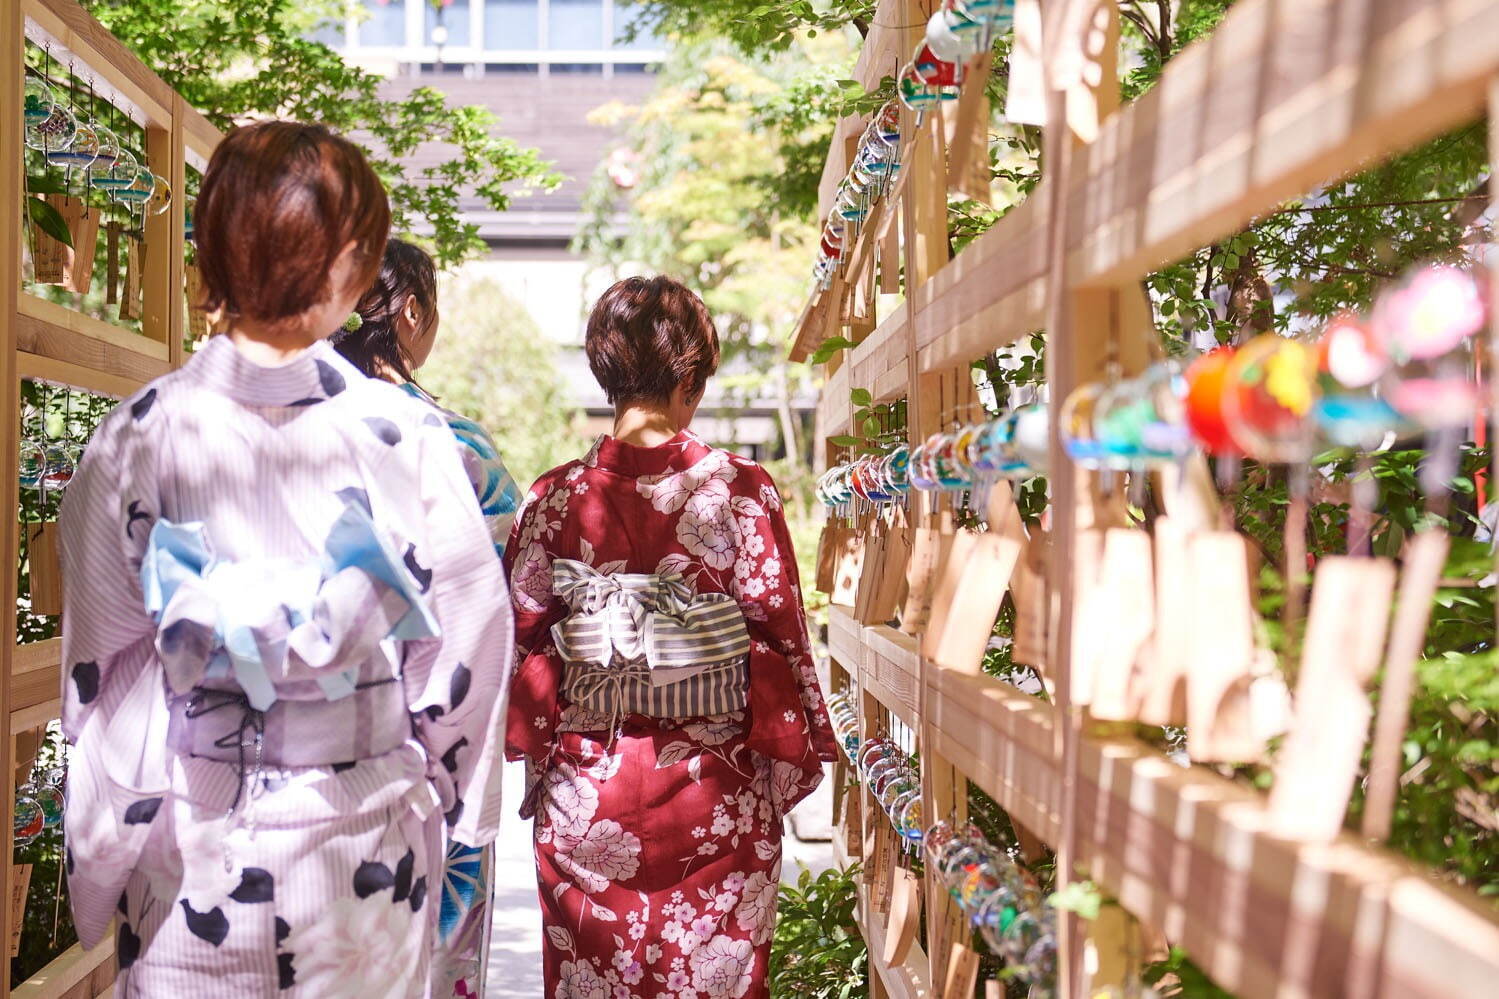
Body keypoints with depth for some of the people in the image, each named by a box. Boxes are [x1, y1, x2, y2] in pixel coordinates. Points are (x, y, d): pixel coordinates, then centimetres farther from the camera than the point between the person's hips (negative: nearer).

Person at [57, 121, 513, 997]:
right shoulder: (405, 434, -13)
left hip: (187, 837, 1)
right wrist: (453, 792, 10)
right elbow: (472, 631, -7)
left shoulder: (138, 432, -9)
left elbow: (99, 658, -1)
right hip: (361, 842, -1)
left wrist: (108, 843, 14)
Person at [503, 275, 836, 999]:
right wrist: (788, 763, 4)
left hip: (583, 793, 2)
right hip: (714, 790, -2)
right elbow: (777, 636, -7)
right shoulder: (740, 490, -10)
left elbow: (524, 646, 2)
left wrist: (537, 759, 13)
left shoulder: (553, 498, -4)